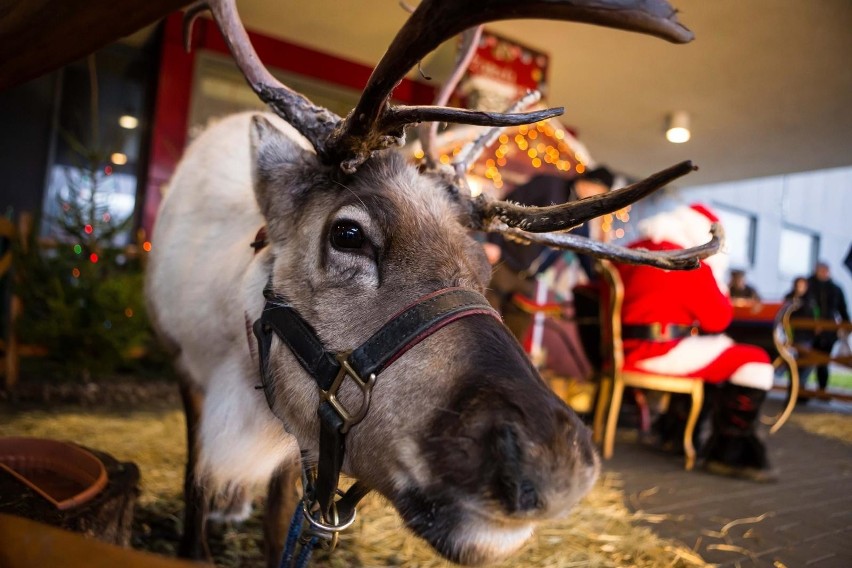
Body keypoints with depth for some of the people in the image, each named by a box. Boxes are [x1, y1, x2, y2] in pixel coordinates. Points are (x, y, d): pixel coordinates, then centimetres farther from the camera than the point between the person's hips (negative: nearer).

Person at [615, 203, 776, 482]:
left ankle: (674, 426, 29)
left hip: (627, 348, 9)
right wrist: (715, 278, 7)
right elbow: (718, 320, -5)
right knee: (756, 361, -2)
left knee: (721, 349, 29)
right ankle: (730, 452, 3)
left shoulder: (632, 252, 15)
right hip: (659, 351, -9)